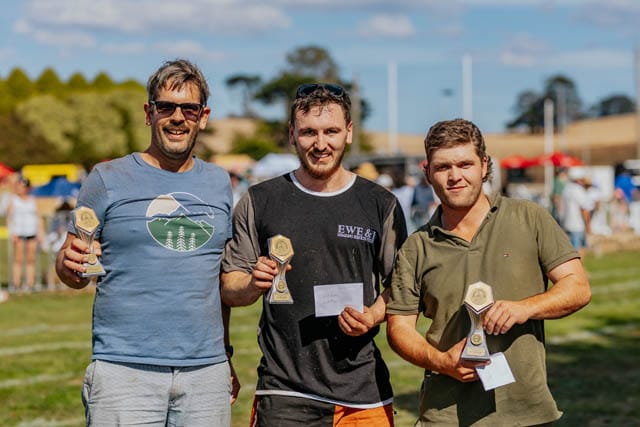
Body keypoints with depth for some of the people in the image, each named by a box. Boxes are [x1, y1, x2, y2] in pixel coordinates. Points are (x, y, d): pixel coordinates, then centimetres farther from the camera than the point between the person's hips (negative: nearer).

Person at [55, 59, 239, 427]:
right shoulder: (108, 179, 3)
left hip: (206, 373, 3)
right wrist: (71, 264, -20)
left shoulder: (218, 182, 13)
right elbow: (71, 269, 2)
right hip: (124, 370, -3)